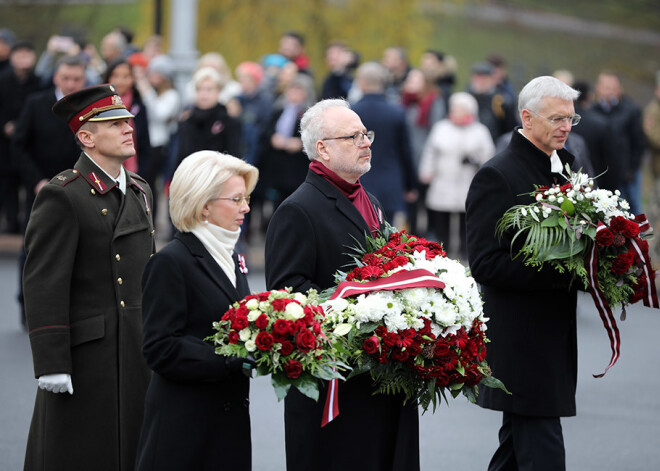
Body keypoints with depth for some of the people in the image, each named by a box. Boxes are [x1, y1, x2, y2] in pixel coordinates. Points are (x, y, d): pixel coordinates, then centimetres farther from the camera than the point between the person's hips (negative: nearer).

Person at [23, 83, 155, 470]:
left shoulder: (140, 191, 14)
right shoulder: (62, 197, -12)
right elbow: (44, 288, -15)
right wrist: (51, 364, -19)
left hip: (138, 356, 7)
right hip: (88, 356, -7)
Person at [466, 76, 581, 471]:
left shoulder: (564, 167, 13)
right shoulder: (497, 176, -13)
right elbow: (485, 264, -18)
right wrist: (559, 271, -25)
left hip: (555, 332, 8)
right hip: (519, 340, -8)